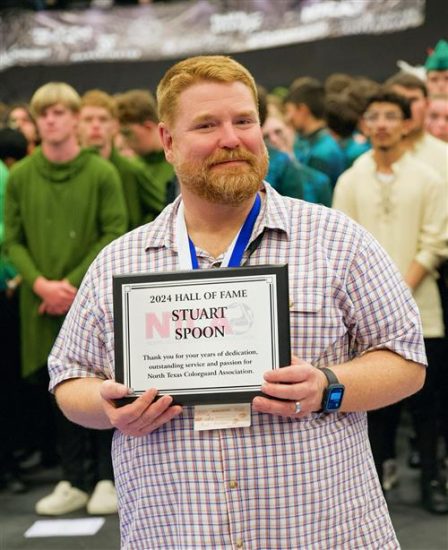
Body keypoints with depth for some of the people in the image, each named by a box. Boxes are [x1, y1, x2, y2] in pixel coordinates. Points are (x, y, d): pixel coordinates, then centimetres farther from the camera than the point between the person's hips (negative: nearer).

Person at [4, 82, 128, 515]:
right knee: (46, 391, 6)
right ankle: (73, 480, 18)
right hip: (40, 301, 3)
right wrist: (40, 283, -11)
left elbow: (115, 235, -6)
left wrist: (73, 283, -12)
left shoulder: (101, 173, -5)